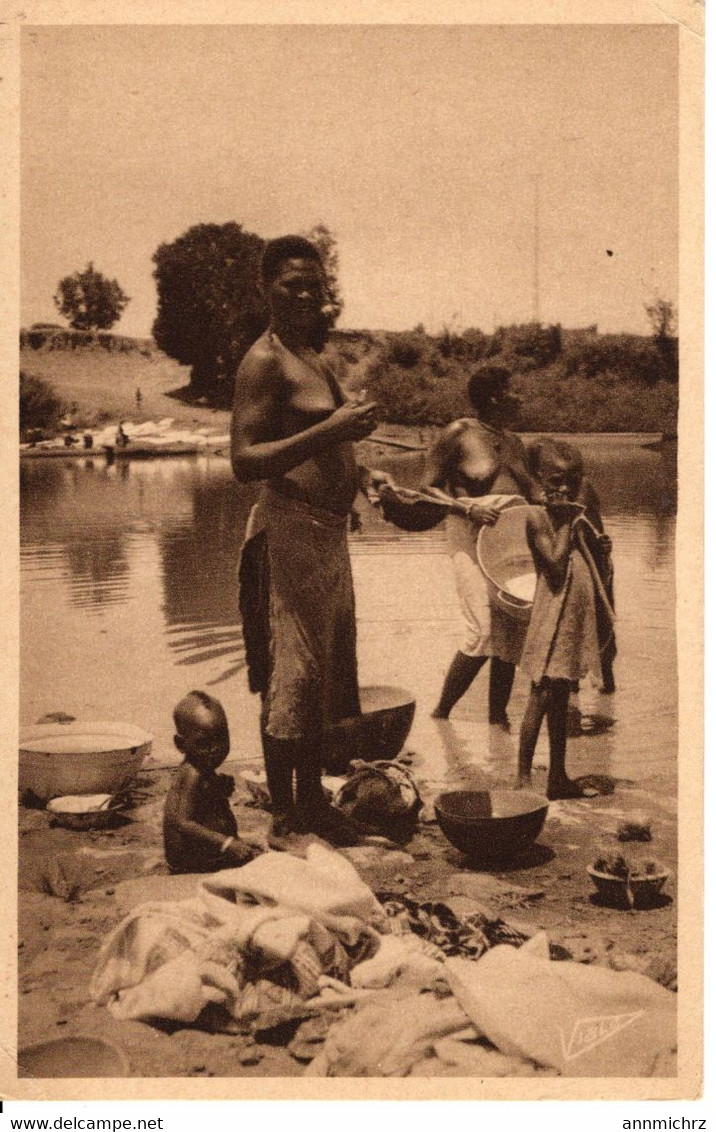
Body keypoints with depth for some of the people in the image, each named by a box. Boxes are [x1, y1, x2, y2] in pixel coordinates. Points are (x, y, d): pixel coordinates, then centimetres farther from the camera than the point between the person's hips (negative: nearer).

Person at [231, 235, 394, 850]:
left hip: (328, 533, 10)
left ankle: (312, 801, 28)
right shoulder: (264, 360, -11)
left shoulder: (314, 356, 18)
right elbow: (244, 460, -21)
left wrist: (361, 472, 11)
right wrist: (330, 430, -28)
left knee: (324, 675, 15)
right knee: (291, 678, -4)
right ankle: (284, 822, 7)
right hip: (291, 530, -10)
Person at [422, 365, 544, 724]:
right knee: (484, 631, -16)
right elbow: (429, 489, -6)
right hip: (473, 539, -7)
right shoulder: (457, 434, -4)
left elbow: (532, 489, 17)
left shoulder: (513, 442, 16)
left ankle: (498, 719, 17)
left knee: (512, 633, 4)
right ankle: (440, 715, 0)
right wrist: (469, 508, -20)